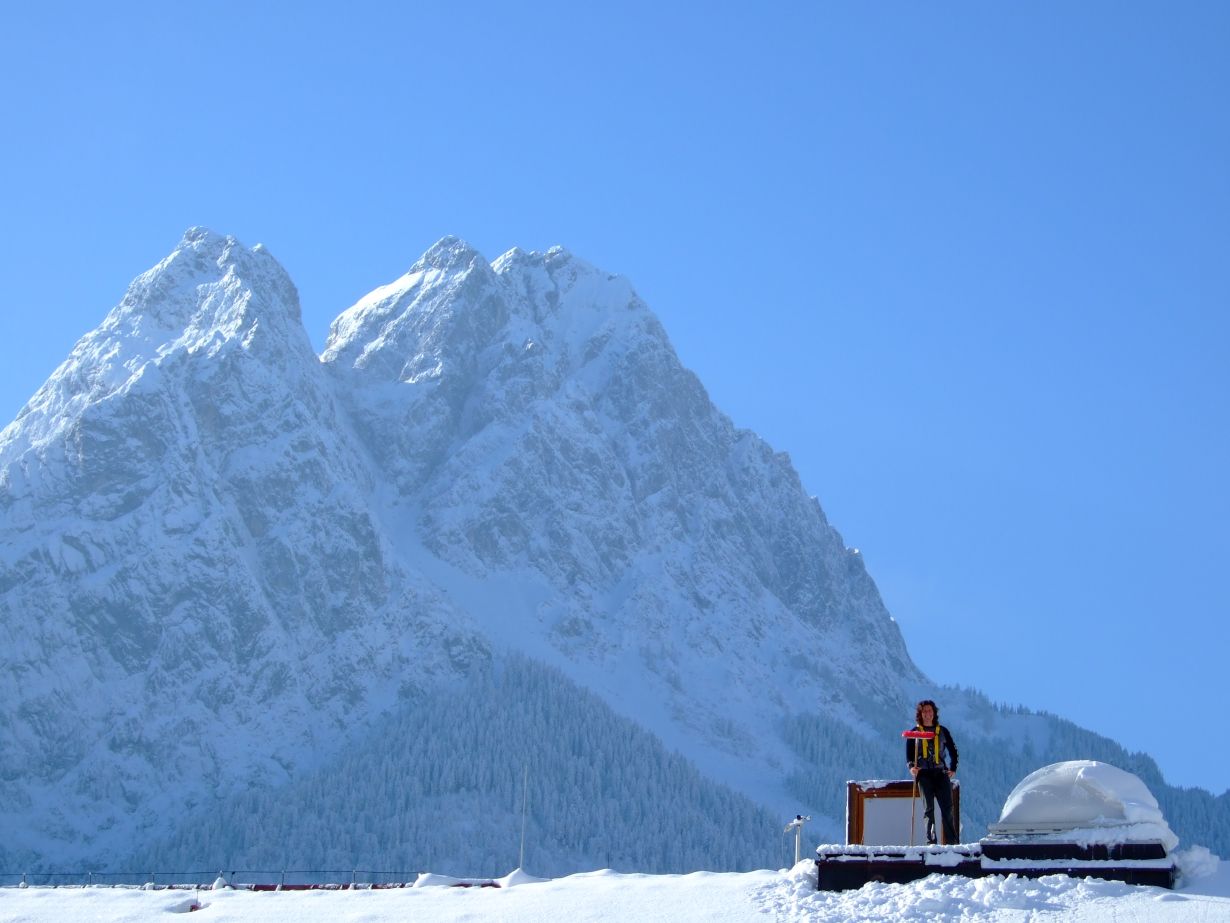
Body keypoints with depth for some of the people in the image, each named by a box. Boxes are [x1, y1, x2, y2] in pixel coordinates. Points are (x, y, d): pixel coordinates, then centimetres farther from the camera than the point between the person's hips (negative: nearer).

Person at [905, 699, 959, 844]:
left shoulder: (942, 731, 13)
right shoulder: (915, 732, 11)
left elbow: (953, 750, 18)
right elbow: (909, 753, 9)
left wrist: (953, 768, 5)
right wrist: (911, 766, -10)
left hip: (941, 772, 1)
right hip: (924, 773, -1)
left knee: (947, 807, -5)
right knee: (929, 808, -5)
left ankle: (952, 841, -2)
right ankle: (931, 840, -4)